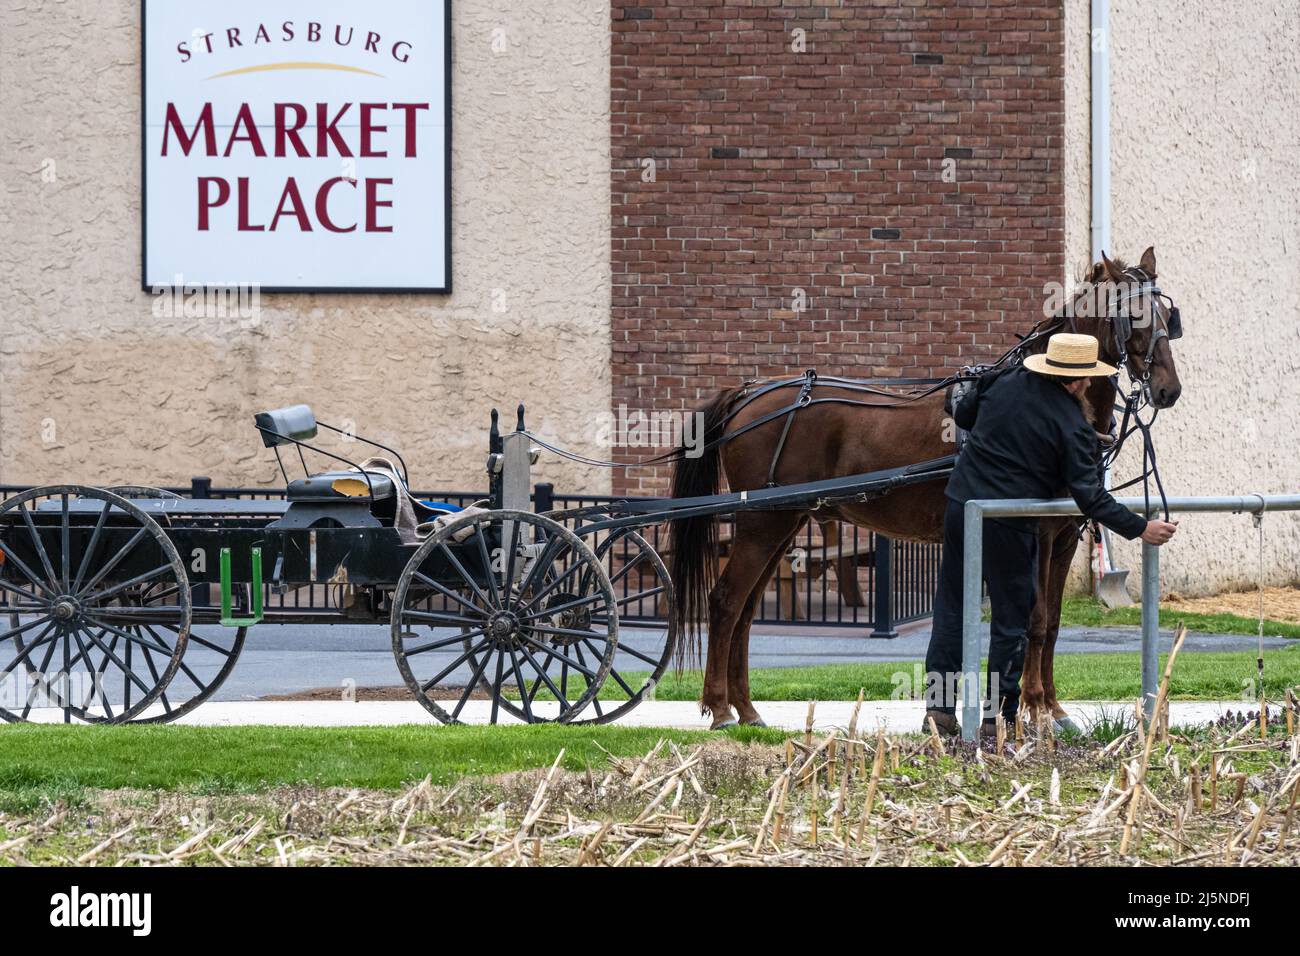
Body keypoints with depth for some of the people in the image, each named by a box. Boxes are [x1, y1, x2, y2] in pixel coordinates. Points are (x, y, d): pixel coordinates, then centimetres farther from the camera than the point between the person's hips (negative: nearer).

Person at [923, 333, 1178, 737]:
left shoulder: (1004, 381, 2)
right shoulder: (1072, 426, -11)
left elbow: (961, 413, 19)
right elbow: (1089, 496, -14)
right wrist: (1139, 528, -8)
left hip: (962, 503, 5)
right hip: (1009, 525, -5)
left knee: (952, 608, 14)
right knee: (1012, 617, 8)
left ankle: (939, 707, 14)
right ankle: (999, 714, 10)